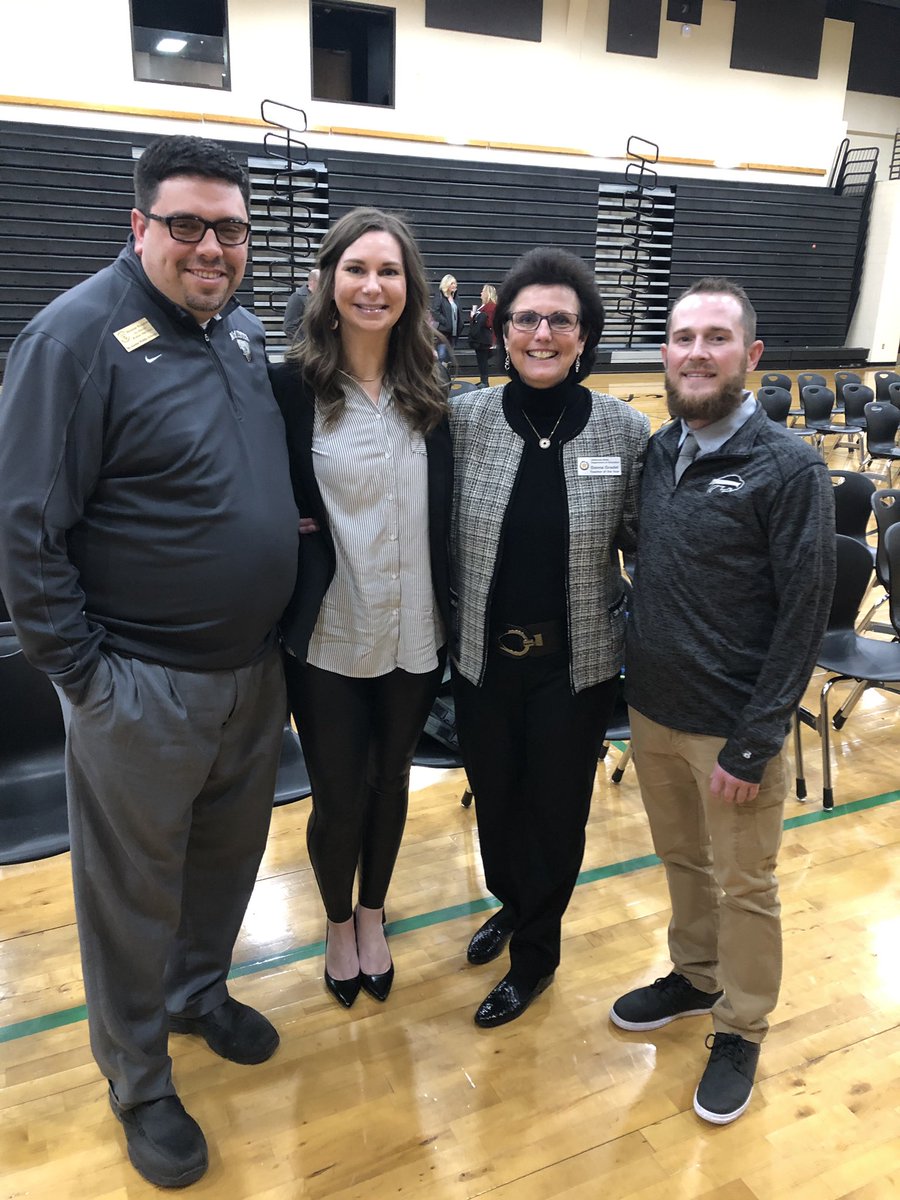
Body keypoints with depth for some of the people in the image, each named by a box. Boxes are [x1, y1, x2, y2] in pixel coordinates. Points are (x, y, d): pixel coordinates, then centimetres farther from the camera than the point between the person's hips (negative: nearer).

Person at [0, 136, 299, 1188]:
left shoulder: (242, 329, 6)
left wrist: (272, 622, 13)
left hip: (253, 668, 7)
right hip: (143, 689, -6)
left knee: (229, 851, 23)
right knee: (136, 890, 11)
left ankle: (199, 992, 49)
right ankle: (139, 1084, 34)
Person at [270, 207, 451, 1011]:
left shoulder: (428, 390, 2)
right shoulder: (293, 385, -8)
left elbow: (445, 512, 5)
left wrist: (450, 615, 1)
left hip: (414, 634, 3)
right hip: (329, 636, -3)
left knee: (389, 779, 18)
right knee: (339, 793, 9)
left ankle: (372, 914, 43)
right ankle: (338, 923, 39)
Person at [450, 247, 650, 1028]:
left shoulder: (627, 431, -8)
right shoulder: (462, 420, -6)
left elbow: (645, 544, 0)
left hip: (577, 665, -1)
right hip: (483, 660, 2)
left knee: (555, 812, 13)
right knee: (494, 800, 19)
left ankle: (533, 955, 38)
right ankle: (512, 904, 51)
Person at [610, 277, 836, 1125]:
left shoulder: (789, 469, -15)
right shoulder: (656, 453, 2)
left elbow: (803, 616, -15)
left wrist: (753, 744, -16)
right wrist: (629, 677, 3)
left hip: (731, 727, -5)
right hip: (652, 709, 5)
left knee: (742, 886, 12)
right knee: (681, 859, 22)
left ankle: (740, 1030, 33)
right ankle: (694, 976, 45)